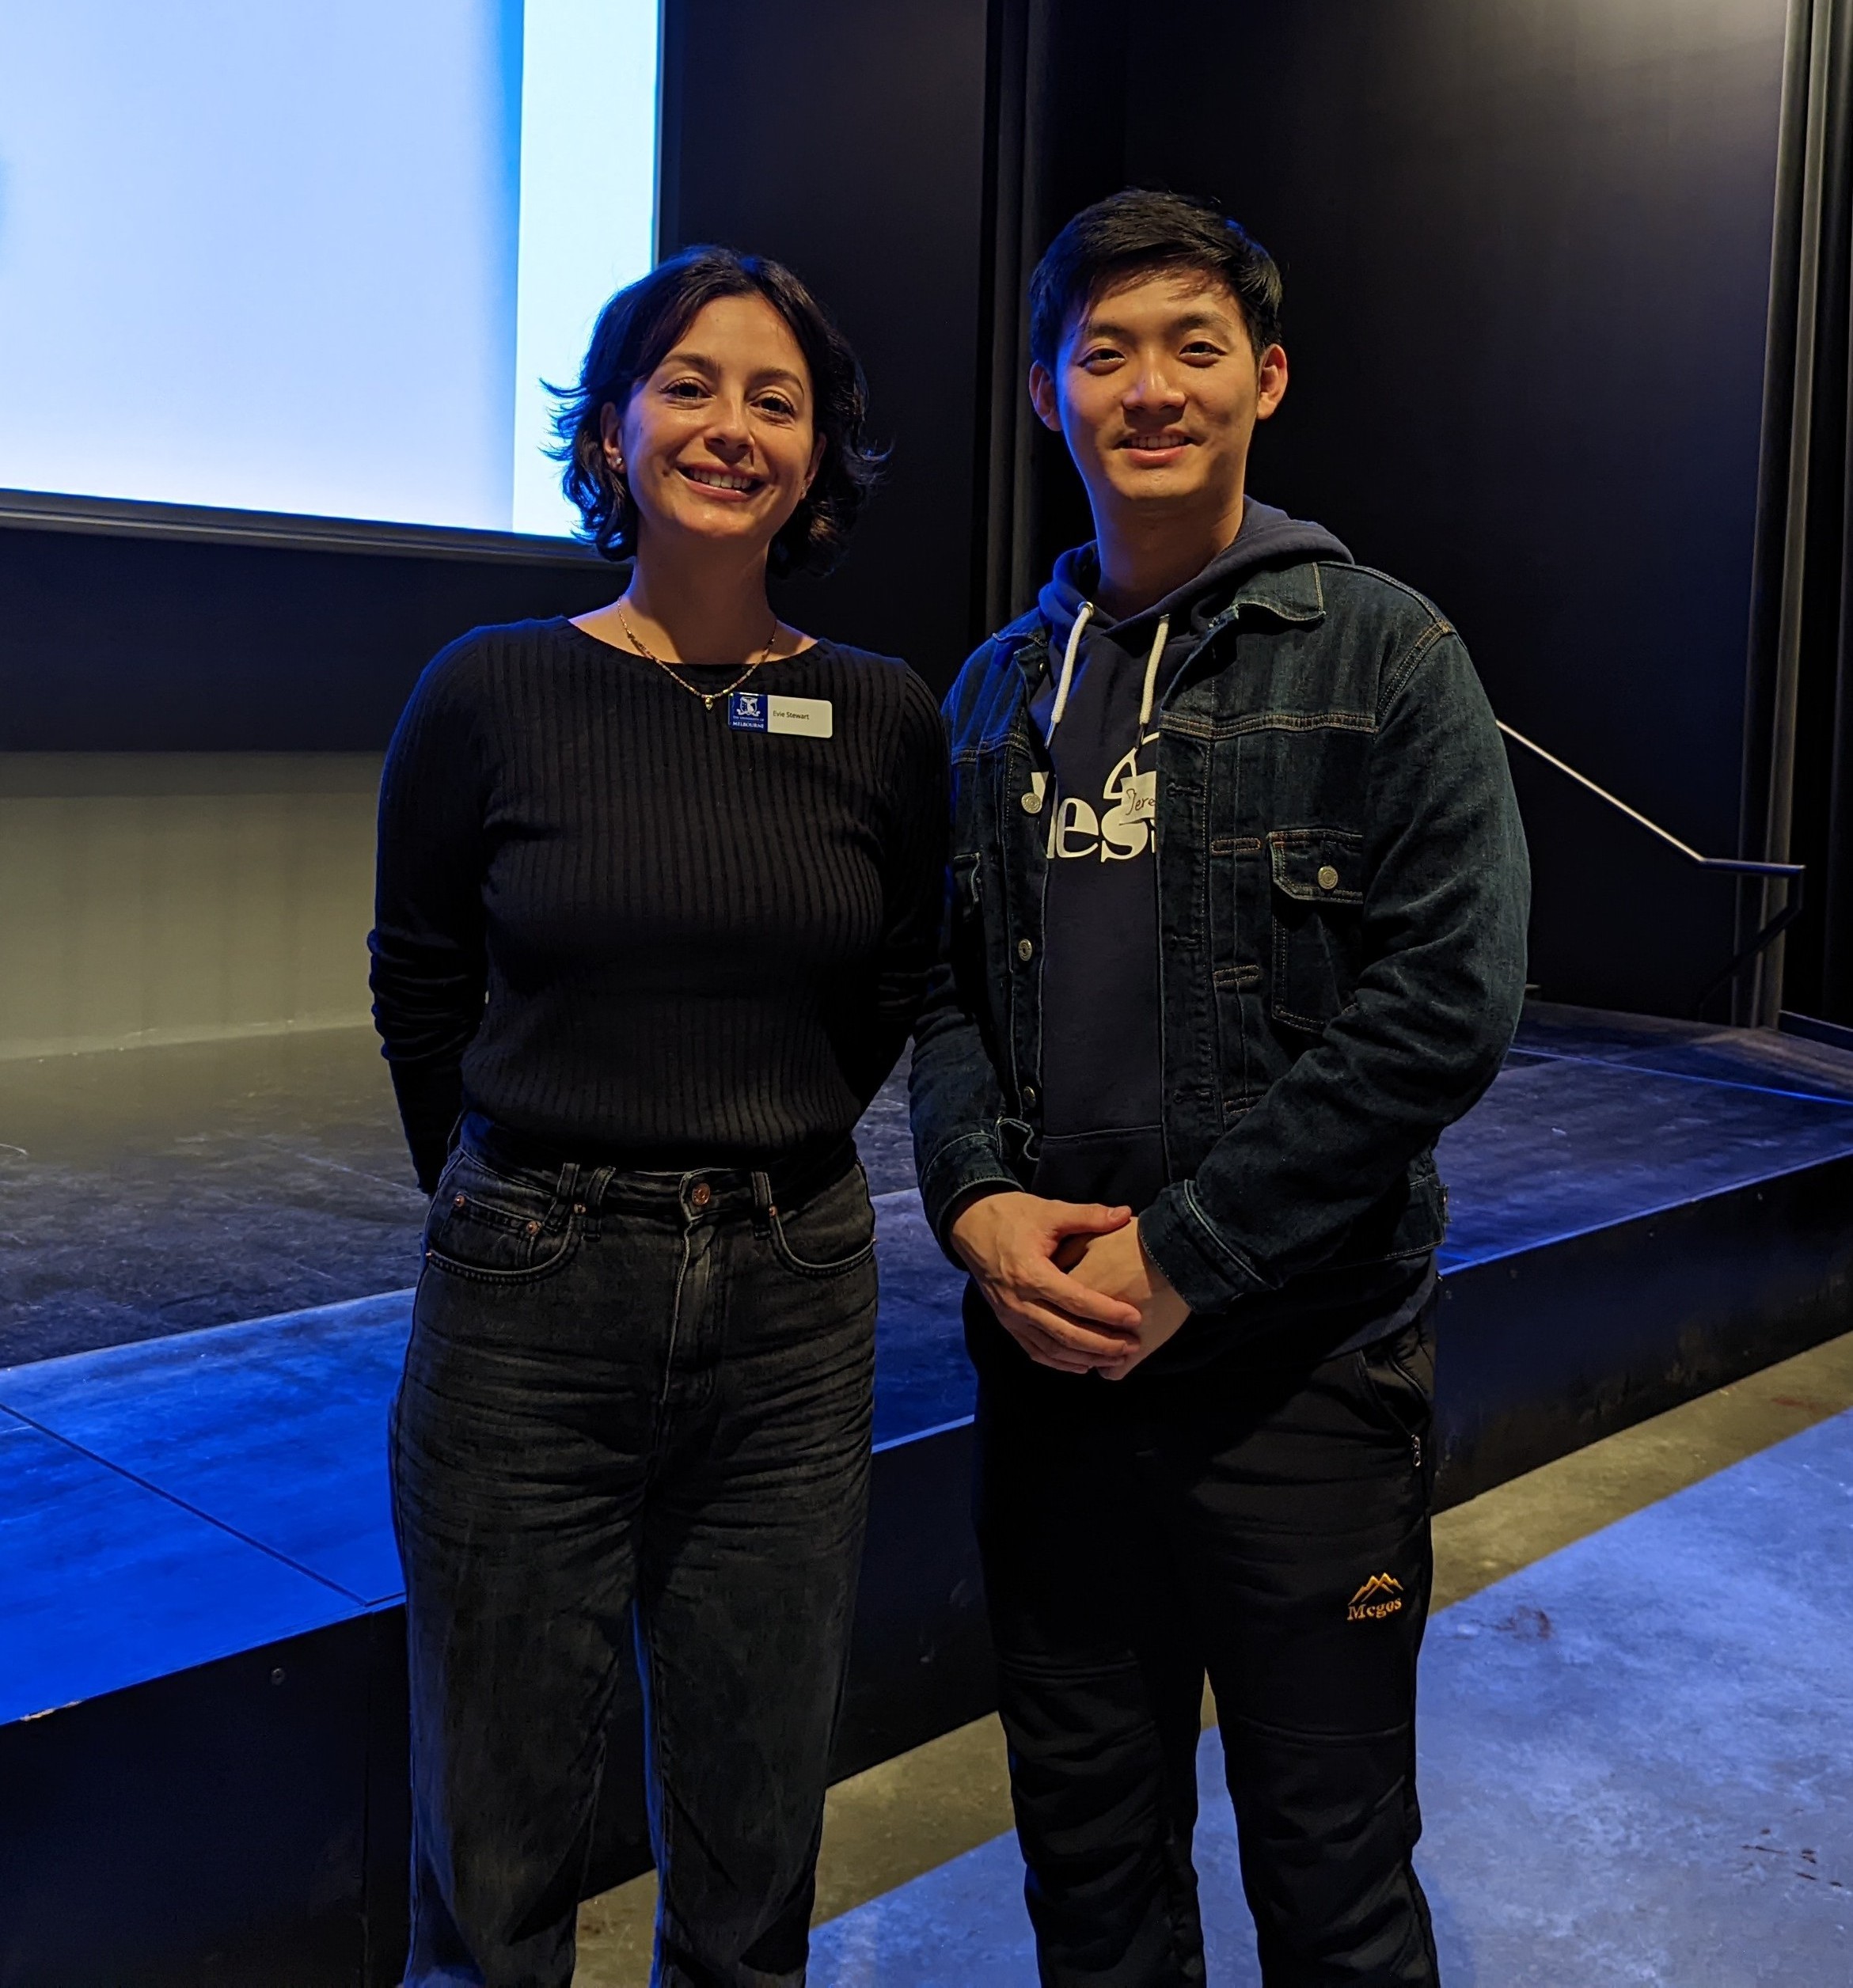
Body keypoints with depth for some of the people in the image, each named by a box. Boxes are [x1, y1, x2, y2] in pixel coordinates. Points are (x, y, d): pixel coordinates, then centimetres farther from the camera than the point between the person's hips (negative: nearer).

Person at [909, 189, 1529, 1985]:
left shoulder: (1380, 655, -5)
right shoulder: (1001, 688, 10)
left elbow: (1443, 1005, -13)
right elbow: (943, 982, 10)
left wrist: (1181, 1254, -16)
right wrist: (979, 1198, -9)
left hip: (1300, 1362, -4)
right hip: (1052, 1354, 4)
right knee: (1087, 1842, 18)